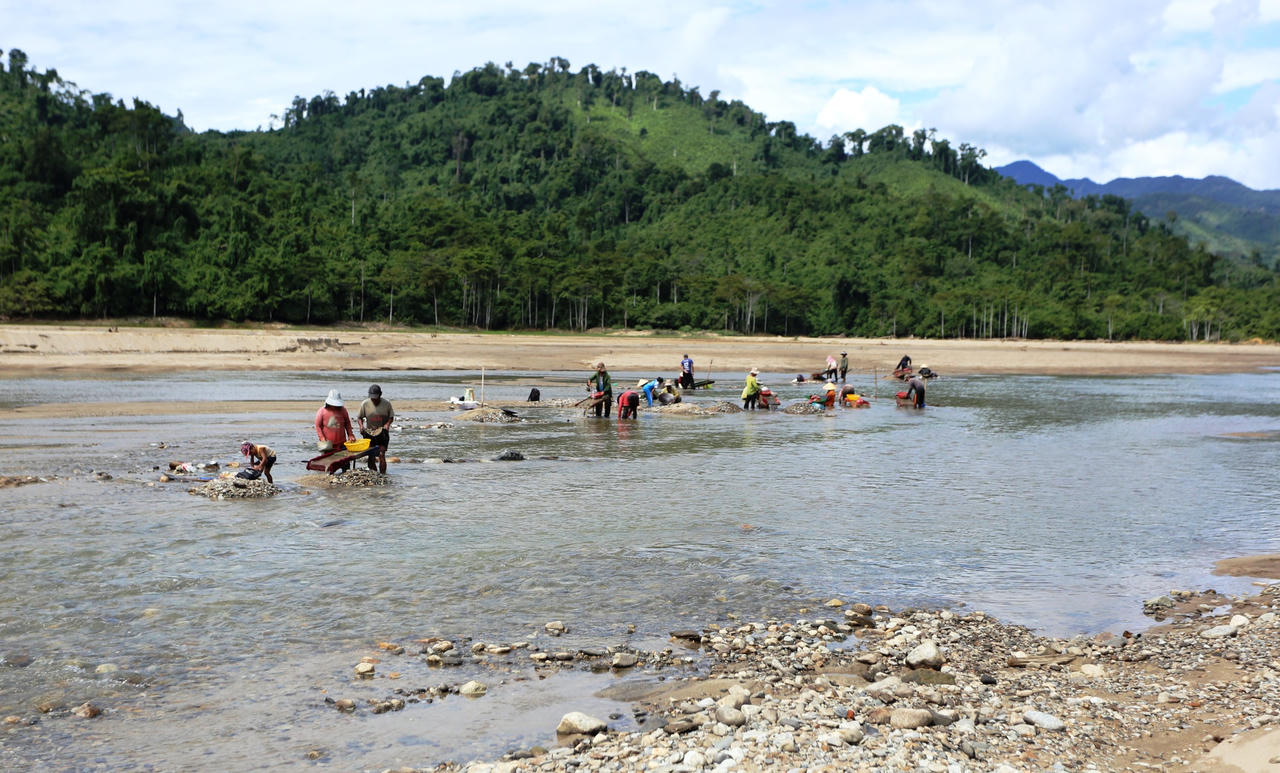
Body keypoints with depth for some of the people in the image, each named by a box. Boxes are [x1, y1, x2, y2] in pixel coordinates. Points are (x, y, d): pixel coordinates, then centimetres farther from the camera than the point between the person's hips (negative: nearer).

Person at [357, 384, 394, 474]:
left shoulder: (386, 403, -4)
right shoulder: (365, 404, -4)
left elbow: (391, 416, 5)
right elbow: (359, 417, 6)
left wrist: (387, 424, -15)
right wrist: (361, 425, -13)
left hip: (382, 433, -1)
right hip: (369, 433, 1)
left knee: (382, 455, -10)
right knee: (371, 456, 2)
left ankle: (383, 474, -4)